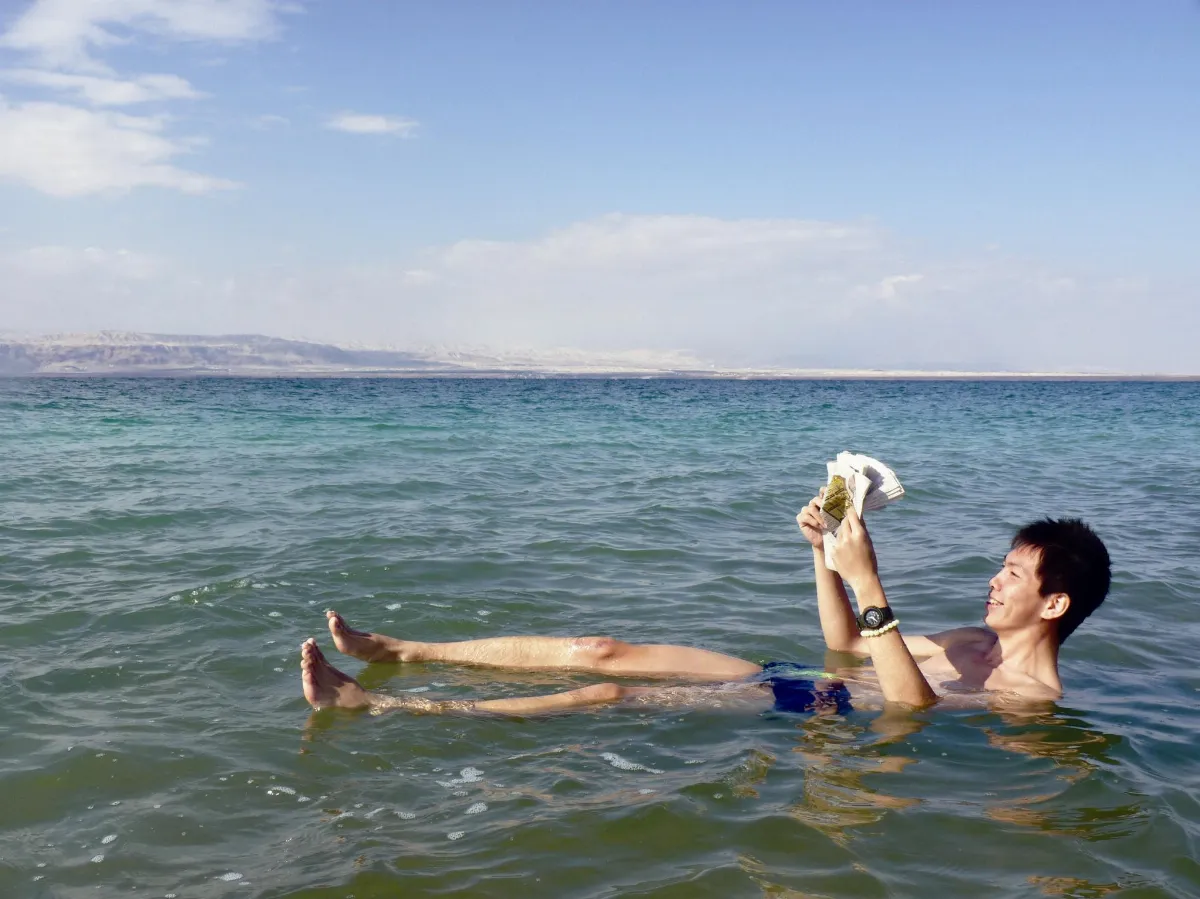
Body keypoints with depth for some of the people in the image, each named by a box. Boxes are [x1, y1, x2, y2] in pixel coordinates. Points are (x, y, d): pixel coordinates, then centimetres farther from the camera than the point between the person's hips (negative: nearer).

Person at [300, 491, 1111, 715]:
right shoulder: (979, 641, 18)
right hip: (800, 684, 8)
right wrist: (822, 549, 10)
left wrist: (870, 585, -35)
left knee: (604, 696, -18)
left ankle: (376, 706, -18)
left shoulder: (1032, 696, -9)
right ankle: (397, 651, 6)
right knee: (601, 651, 0)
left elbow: (913, 708, -30)